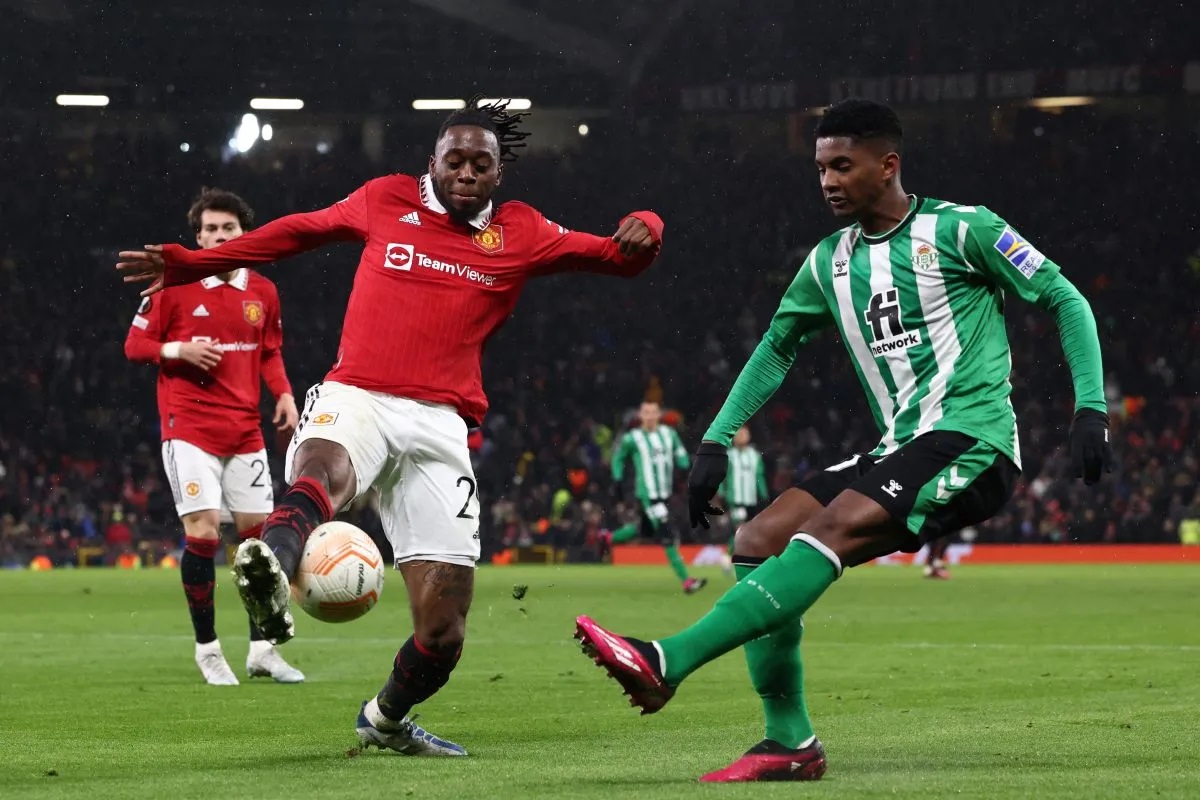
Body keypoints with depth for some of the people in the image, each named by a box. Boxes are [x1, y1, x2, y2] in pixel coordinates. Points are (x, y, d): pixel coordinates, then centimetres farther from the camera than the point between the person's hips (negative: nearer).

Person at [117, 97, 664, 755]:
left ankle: (387, 719, 28)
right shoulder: (387, 201, 16)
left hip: (438, 428, 2)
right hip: (355, 400, -2)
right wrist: (185, 265, 28)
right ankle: (271, 566, -73)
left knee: (443, 632, -2)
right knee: (322, 472, -41)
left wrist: (642, 231, -6)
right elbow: (300, 230, 28)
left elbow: (619, 257, 19)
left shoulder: (520, 234, 16)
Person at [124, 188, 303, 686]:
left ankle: (262, 649, 13)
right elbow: (135, 345, 1)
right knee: (203, 529, -12)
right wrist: (178, 350, -17)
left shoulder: (263, 292, 10)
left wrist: (283, 393, 4)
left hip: (246, 432, 4)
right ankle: (207, 649, 0)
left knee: (258, 530, 3)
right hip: (190, 427, -4)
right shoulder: (173, 284, -2)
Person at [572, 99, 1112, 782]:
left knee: (829, 532, -28)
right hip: (899, 451, 8)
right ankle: (791, 741, -6)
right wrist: (715, 443, 18)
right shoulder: (830, 262, 15)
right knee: (757, 542, -7)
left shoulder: (960, 230, -4)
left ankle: (668, 661, -38)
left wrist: (1092, 409, -10)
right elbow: (777, 348, 27)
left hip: (971, 442, -8)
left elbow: (1066, 300, 0)